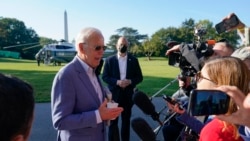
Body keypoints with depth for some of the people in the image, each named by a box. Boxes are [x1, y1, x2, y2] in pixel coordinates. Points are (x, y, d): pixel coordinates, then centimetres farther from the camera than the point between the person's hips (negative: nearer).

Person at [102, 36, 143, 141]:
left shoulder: (133, 60, 3)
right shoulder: (109, 60, -1)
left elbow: (139, 77, 4)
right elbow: (105, 77, -3)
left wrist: (130, 81, -15)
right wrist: (117, 82, -18)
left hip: (128, 94, 2)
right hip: (114, 94, -1)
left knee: (126, 120, 13)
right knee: (113, 121, 4)